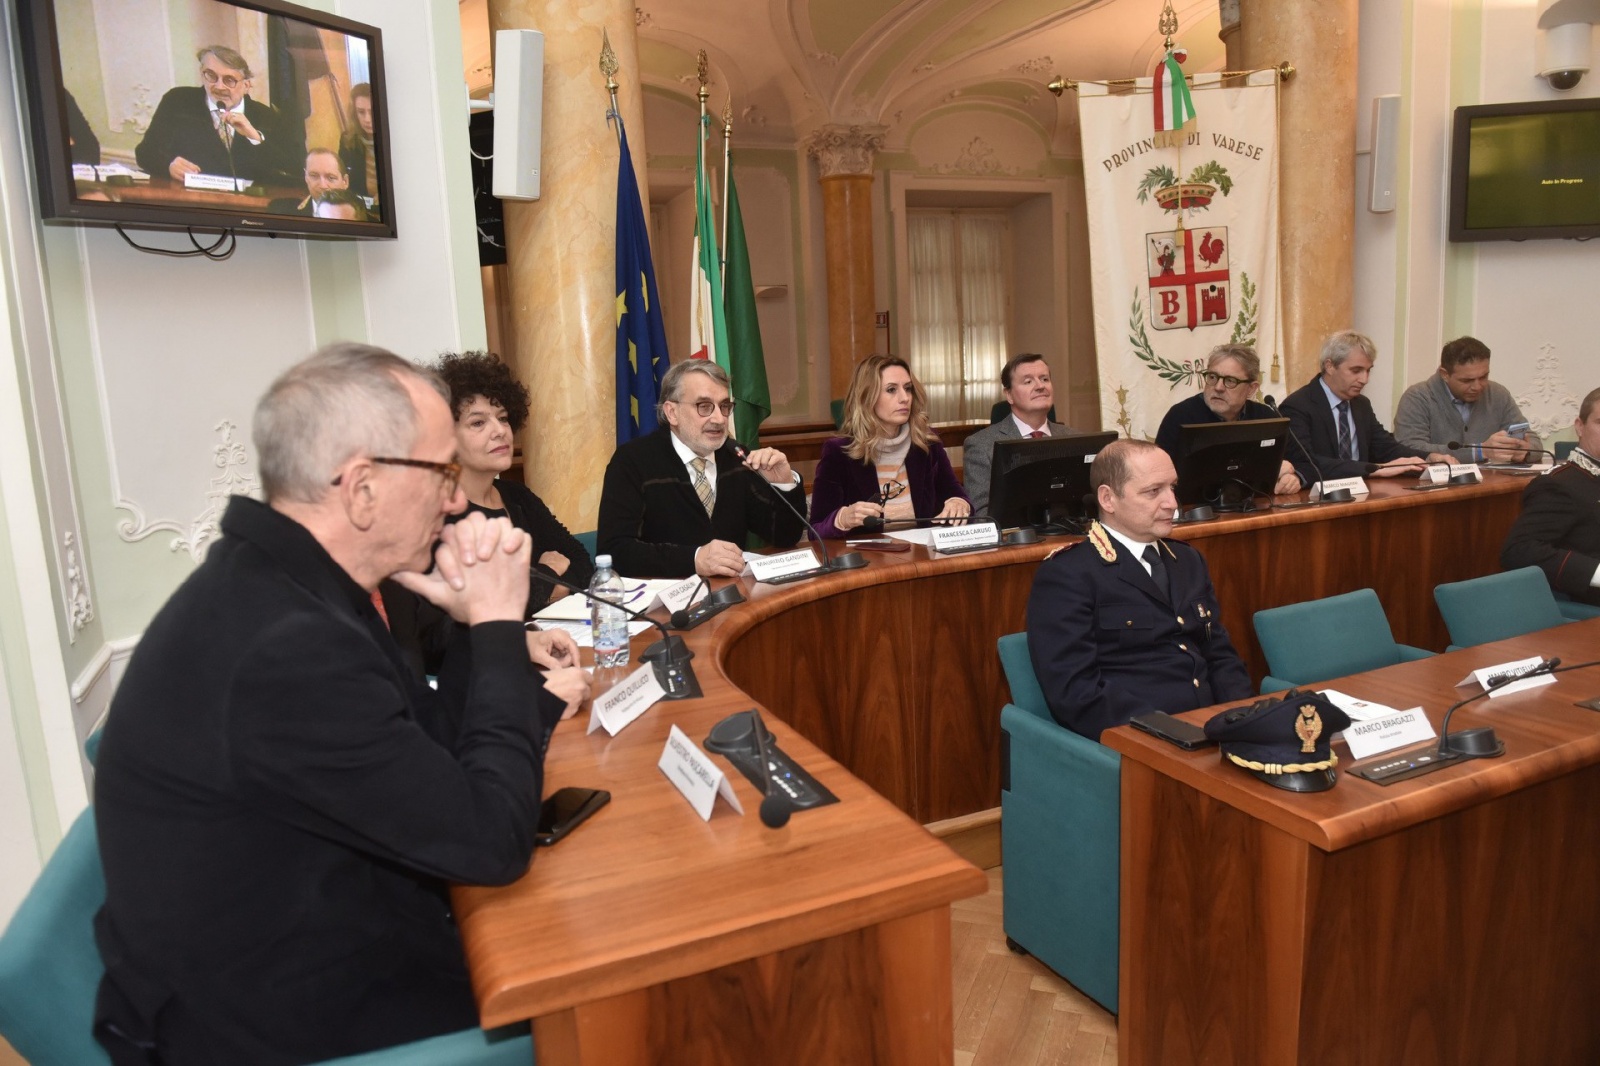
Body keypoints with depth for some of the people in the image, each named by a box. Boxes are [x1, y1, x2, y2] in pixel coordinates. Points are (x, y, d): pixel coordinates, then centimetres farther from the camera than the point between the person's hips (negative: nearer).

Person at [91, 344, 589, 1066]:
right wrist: (498, 625, -18)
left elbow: (429, 739, 6)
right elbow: (492, 839, -26)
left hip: (290, 950, 8)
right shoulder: (285, 647, -33)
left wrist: (494, 650, -11)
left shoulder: (276, 583, -2)